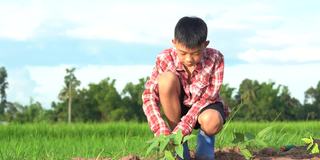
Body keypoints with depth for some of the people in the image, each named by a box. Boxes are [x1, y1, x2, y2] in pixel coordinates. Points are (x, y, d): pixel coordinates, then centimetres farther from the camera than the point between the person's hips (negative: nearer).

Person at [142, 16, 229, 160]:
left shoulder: (215, 58, -23)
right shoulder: (165, 59, -21)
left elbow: (207, 97, -25)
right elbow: (149, 95, -22)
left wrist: (182, 128, -37)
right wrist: (161, 131, -38)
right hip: (178, 108, 2)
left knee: (212, 121, -40)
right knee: (167, 78, -30)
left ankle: (205, 137, 2)